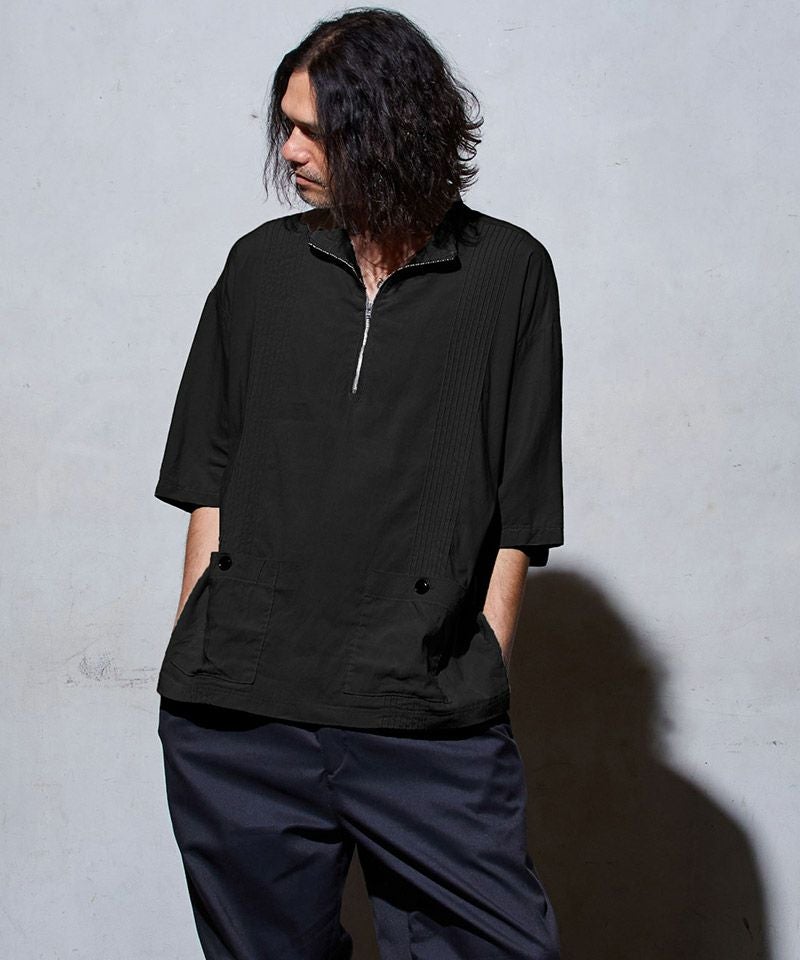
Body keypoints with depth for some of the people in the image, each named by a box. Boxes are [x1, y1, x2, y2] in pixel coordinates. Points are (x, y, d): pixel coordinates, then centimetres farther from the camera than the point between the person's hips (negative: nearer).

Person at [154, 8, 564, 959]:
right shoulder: (261, 264, 12)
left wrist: (480, 676, -1)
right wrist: (191, 657, 6)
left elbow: (519, 509, 5)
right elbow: (209, 480, 13)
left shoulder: (508, 273, 5)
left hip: (431, 729, -2)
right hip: (235, 715, 2)